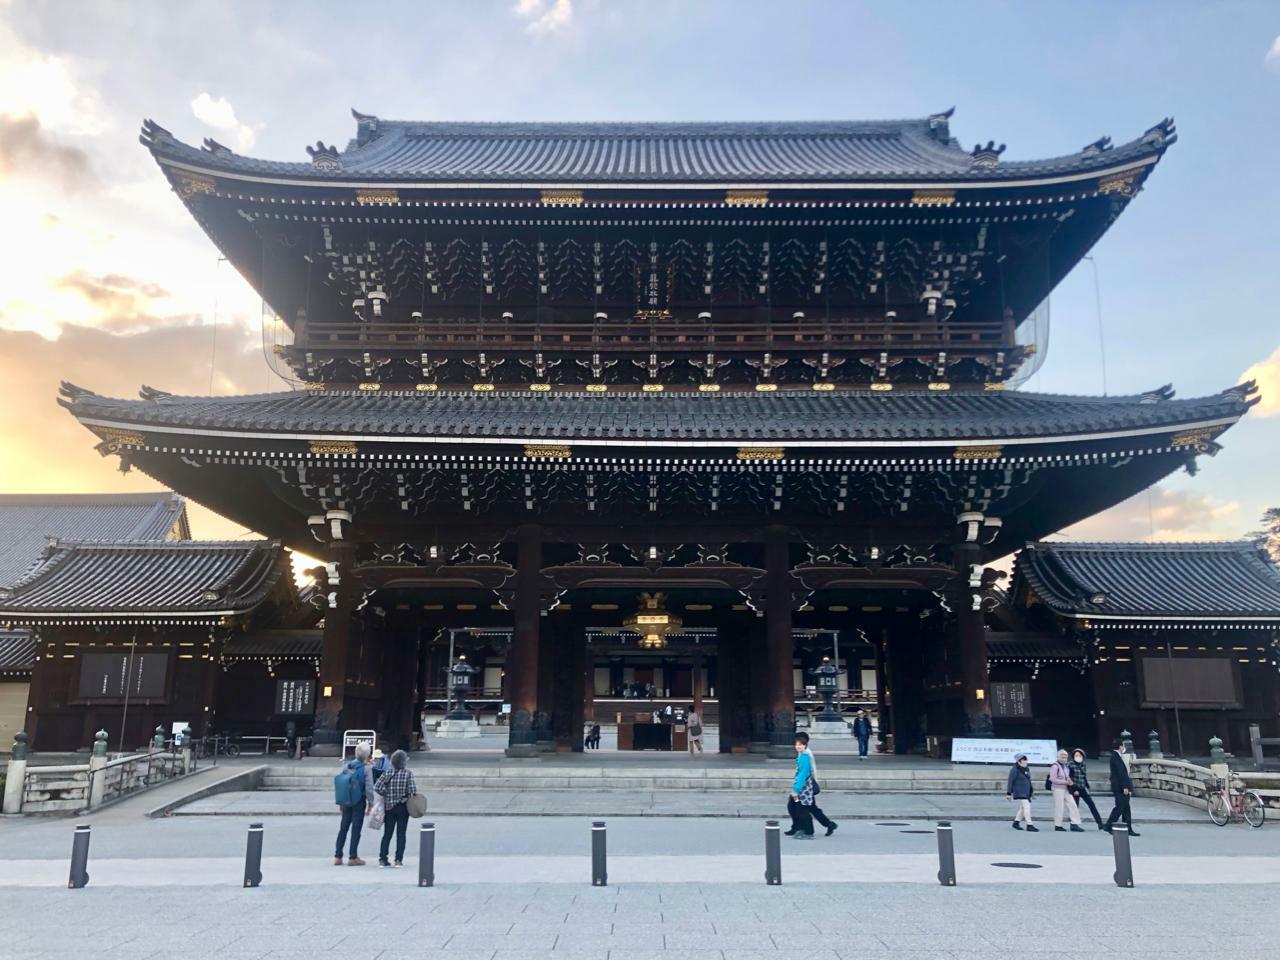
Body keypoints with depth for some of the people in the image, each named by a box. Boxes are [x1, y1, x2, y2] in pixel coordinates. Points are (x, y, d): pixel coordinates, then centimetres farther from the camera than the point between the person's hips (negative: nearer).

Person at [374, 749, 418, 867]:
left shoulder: (388, 773, -3)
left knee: (387, 834, 10)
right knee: (401, 834, 6)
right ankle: (398, 860, 4)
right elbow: (413, 789, -19)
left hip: (389, 807, 2)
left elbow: (377, 787, -9)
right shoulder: (408, 774, -11)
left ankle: (382, 859, 8)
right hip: (403, 808, -2)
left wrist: (387, 795, 4)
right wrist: (408, 795, 2)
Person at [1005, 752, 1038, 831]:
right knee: (1026, 806, -14)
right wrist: (1008, 793, -15)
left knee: (1023, 807, 13)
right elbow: (1010, 782, -13)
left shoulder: (1027, 769, 13)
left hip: (1026, 792, 9)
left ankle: (1016, 822, 25)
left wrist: (1032, 791, 23)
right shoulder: (1014, 770, -13)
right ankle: (1029, 825, -14)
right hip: (1019, 792, -9)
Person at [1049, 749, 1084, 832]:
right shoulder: (1055, 766, -11)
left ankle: (1074, 824, 4)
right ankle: (1057, 826, 6)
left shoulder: (1066, 766, 15)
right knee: (1059, 807, -3)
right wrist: (1065, 782, -18)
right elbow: (1053, 779, -17)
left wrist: (1070, 782, 1)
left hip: (1066, 789, 8)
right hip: (1058, 789, -8)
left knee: (1072, 806, 1)